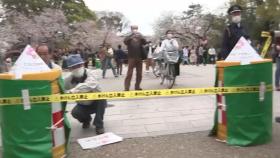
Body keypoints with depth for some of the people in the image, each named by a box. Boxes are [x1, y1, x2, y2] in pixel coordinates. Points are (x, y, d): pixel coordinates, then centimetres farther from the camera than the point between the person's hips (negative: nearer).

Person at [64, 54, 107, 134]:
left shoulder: (89, 73, -25)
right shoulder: (69, 79, -14)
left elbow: (91, 84, -46)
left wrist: (75, 90, -57)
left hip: (96, 102, -2)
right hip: (83, 105, 2)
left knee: (101, 98, -33)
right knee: (75, 112, -26)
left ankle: (99, 125, -15)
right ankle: (86, 119, 12)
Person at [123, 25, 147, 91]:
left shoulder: (140, 38, 12)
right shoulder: (129, 38, 6)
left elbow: (145, 42, -7)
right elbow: (125, 41, -16)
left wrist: (140, 36, -24)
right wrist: (132, 34, -27)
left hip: (139, 58, 3)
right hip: (131, 58, -3)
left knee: (139, 73, 7)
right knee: (129, 73, -9)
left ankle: (137, 86, 18)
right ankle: (126, 88, -8)